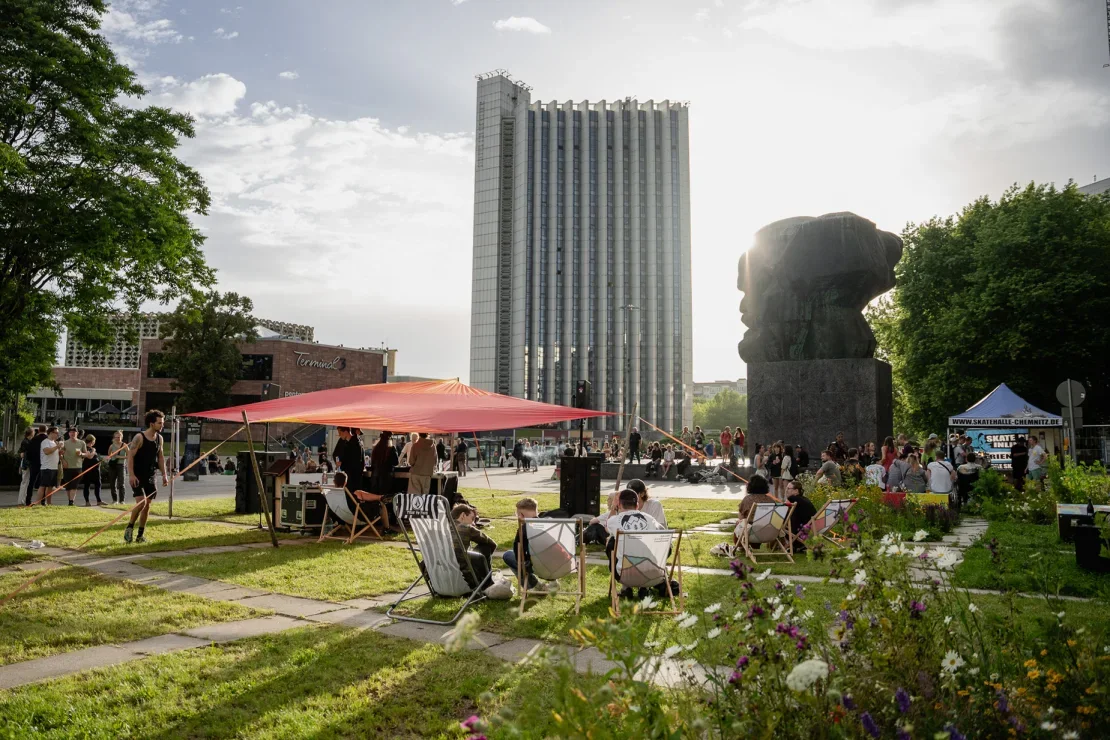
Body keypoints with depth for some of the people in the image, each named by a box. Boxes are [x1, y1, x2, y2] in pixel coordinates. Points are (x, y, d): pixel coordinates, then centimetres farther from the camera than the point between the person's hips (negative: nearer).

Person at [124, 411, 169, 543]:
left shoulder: (159, 438, 6)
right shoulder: (139, 437, -14)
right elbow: (130, 456, -16)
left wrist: (164, 474, 9)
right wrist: (132, 475, -24)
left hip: (150, 477, 7)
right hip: (138, 476, -6)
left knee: (147, 505, 7)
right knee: (141, 502, -18)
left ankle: (140, 535, 15)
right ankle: (129, 528, 3)